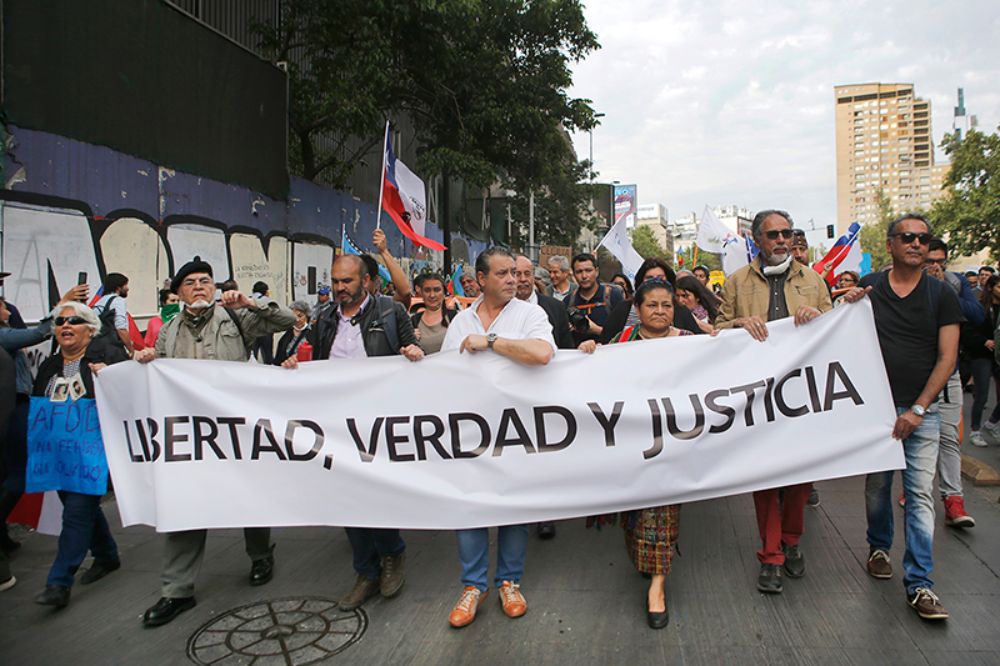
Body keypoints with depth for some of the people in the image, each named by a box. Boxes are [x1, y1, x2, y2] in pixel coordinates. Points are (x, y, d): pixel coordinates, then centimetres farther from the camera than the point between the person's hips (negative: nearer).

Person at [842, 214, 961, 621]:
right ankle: (879, 547, 36)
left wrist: (918, 409, -10)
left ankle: (919, 584, 4)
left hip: (921, 410, -1)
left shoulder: (941, 295, 1)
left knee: (920, 493, -3)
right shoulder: (868, 288, 1)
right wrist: (849, 308, -12)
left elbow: (947, 358, -3)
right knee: (877, 485, 12)